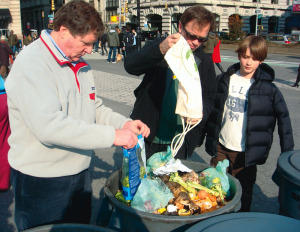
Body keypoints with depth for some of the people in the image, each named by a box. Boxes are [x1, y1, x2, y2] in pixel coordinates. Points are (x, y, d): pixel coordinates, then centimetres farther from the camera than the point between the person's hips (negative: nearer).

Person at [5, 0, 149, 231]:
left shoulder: (80, 65, 6)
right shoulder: (31, 65, -20)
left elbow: (94, 108, 13)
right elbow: (48, 126, -32)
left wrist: (124, 123, -6)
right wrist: (111, 136, -31)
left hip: (80, 174, 8)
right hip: (41, 183, -7)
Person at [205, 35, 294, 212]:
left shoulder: (268, 89, -8)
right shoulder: (225, 79, 0)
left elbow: (283, 118, -2)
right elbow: (211, 108, 11)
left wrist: (288, 153, -3)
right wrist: (208, 137, 11)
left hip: (246, 153, -3)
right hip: (221, 147, 3)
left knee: (243, 196, 8)